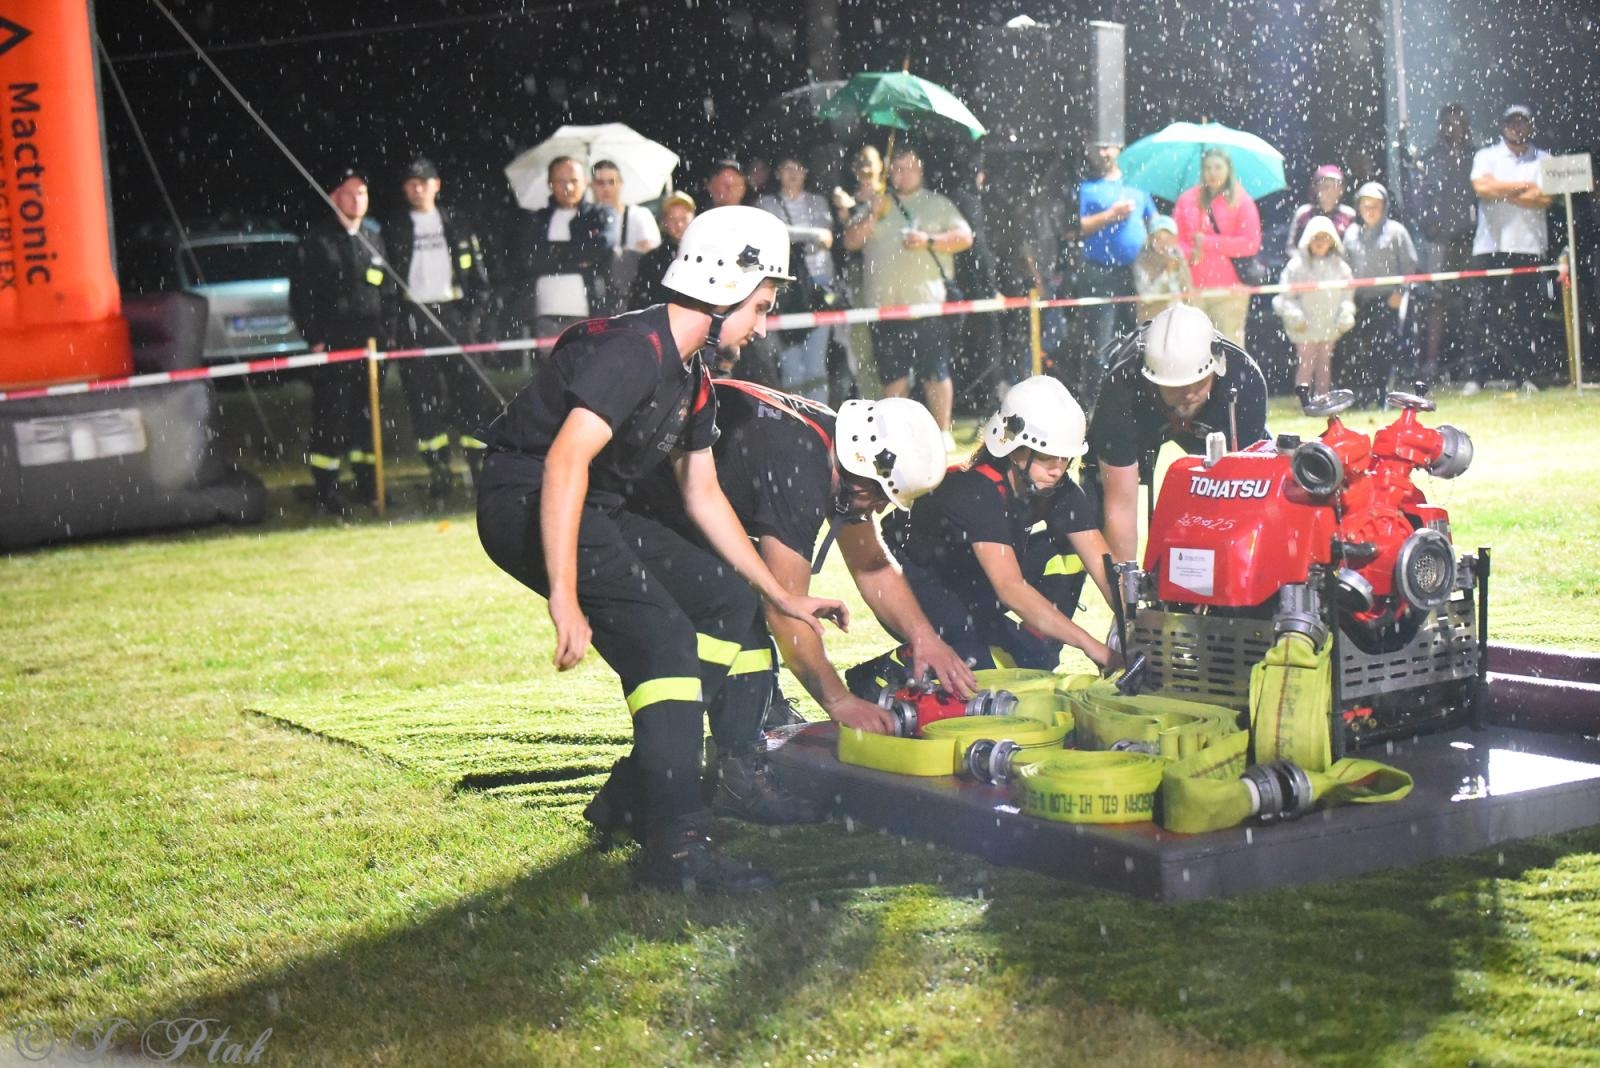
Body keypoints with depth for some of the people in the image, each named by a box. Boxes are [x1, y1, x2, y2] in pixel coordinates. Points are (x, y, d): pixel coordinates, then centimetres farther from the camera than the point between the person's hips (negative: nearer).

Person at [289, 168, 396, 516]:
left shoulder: (374, 238, 14)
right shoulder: (317, 240, -1)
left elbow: (388, 290, 17)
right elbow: (300, 294, -3)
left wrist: (384, 330, 6)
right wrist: (315, 338, -8)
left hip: (369, 343, 5)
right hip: (333, 345, -5)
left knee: (367, 415, 9)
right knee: (330, 417, -5)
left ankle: (367, 485, 18)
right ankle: (325, 490, 1)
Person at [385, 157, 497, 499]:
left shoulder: (456, 224, 12)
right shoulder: (395, 228, 9)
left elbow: (476, 268, 12)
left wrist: (478, 301, -2)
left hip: (452, 312, 0)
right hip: (413, 315, 0)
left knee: (470, 387, -6)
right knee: (423, 394, -3)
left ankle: (481, 465, 0)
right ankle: (438, 470, 3)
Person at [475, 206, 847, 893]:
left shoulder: (691, 380, 13)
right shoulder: (631, 349, -19)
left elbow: (703, 497, 23)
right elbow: (565, 463, -31)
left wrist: (782, 597, 23)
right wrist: (565, 600, -38)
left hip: (597, 512, 11)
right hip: (524, 501, -10)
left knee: (726, 599, 9)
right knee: (663, 637, -21)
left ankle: (634, 791, 8)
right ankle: (674, 847, -22)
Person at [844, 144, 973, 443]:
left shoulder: (938, 204, 10)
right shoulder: (872, 206, 16)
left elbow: (964, 237, 1)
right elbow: (850, 242, 7)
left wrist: (929, 240, -12)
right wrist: (873, 216, -8)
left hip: (927, 303, -3)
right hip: (884, 303, 3)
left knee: (935, 373, -5)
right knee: (892, 374, 7)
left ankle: (943, 432, 1)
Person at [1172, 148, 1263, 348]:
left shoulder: (1241, 201, 3)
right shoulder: (1187, 199, 11)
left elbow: (1251, 243, -5)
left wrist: (1207, 242, -7)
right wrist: (1188, 253, -13)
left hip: (1230, 289, -2)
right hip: (1192, 289, 2)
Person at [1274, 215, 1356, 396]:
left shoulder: (1340, 266, 4)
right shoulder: (1297, 265, -7)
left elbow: (1347, 294, 10)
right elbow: (1286, 295, -6)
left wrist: (1345, 316, -1)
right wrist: (1293, 315, -14)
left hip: (1329, 326, 4)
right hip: (1305, 327, -4)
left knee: (1325, 363, 12)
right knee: (1306, 363, -2)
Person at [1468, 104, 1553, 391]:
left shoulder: (1543, 160, 11)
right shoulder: (1486, 157, 9)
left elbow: (1545, 199, -4)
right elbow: (1481, 187, -11)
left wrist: (1502, 192, -6)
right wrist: (1524, 187, -5)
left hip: (1530, 246, 1)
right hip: (1491, 246, -1)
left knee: (1529, 313, 0)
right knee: (1485, 313, -5)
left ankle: (1526, 374, 6)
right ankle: (1476, 374, -1)